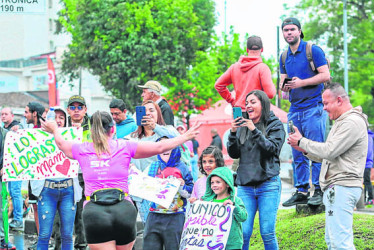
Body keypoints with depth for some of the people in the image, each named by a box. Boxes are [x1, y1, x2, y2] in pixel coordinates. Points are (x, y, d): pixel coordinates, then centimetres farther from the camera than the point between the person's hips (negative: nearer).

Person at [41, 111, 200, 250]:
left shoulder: (81, 150, 11)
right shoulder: (124, 147, 7)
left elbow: (61, 143, 34)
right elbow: (160, 147, 10)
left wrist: (54, 130, 56)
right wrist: (185, 137, 25)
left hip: (94, 211, 0)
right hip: (123, 209, 0)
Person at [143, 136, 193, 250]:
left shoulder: (181, 168, 4)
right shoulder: (153, 167, 14)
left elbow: (191, 193, 3)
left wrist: (182, 186, -15)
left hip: (175, 218, -3)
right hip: (154, 217, 3)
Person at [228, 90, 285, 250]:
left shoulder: (275, 125, 4)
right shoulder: (242, 126, 14)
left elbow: (273, 148, -10)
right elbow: (233, 154, 11)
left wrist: (254, 131, -16)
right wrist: (233, 133, -5)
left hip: (268, 184, -3)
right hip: (245, 185, 3)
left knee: (267, 233, -4)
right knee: (243, 232, -4)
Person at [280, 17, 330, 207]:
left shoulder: (313, 50, -3)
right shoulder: (284, 57, 15)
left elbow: (326, 75, -9)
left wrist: (302, 82, -16)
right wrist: (284, 86, -6)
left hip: (313, 107, -6)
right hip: (295, 110, 6)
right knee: (298, 153, 6)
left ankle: (319, 191, -2)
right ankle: (301, 191, 11)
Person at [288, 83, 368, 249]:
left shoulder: (352, 122, -12)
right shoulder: (341, 122, 23)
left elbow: (329, 151, -19)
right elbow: (325, 157, 23)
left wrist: (301, 141, -6)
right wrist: (302, 148, 11)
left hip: (342, 188, -11)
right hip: (335, 188, 11)